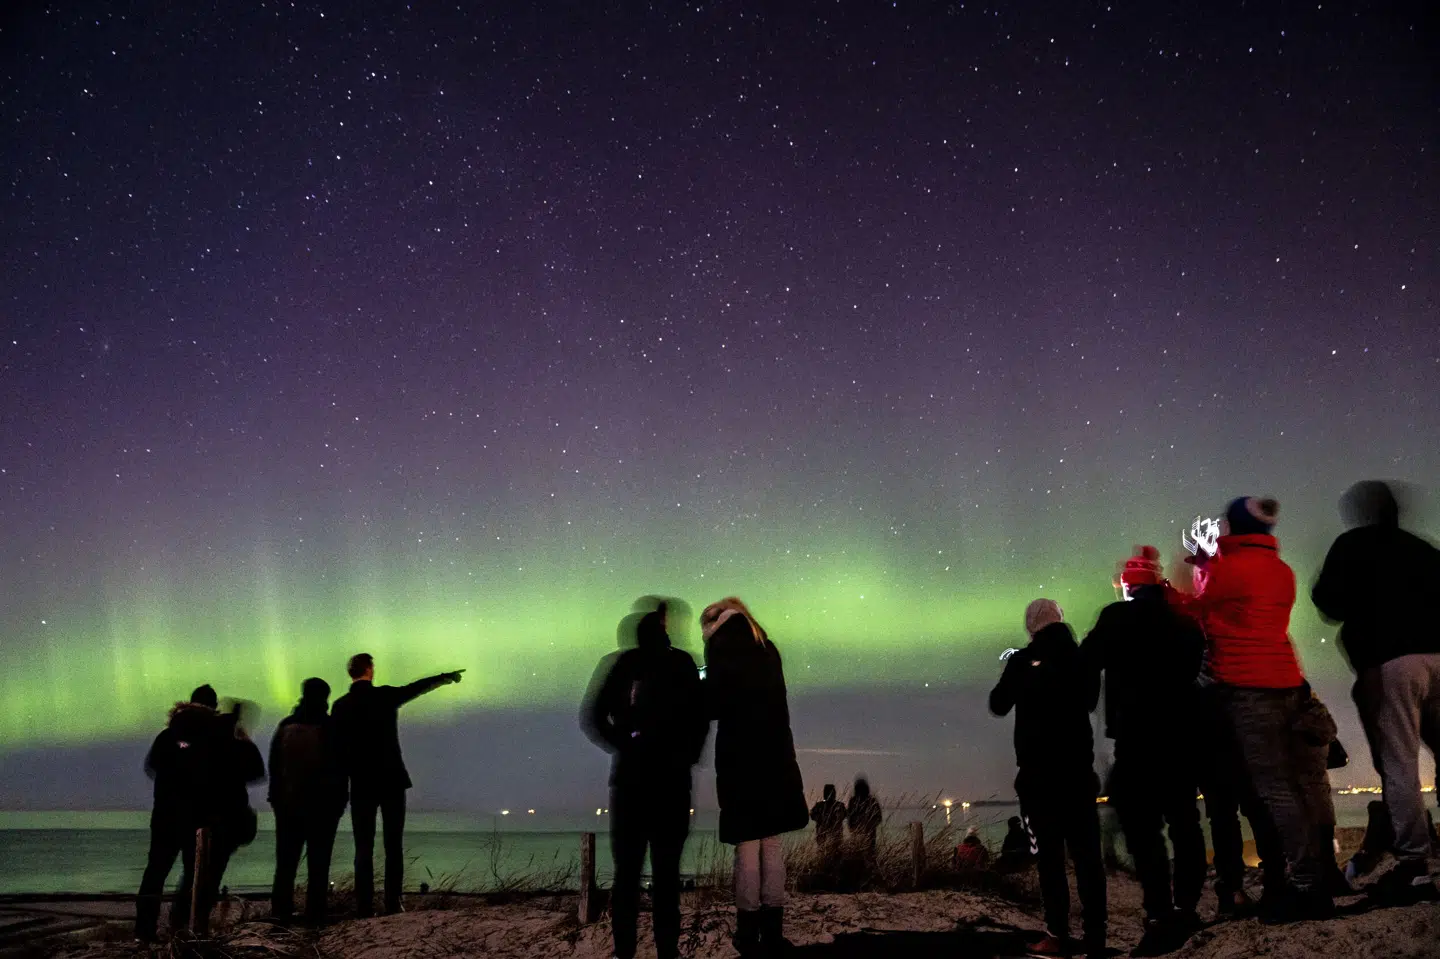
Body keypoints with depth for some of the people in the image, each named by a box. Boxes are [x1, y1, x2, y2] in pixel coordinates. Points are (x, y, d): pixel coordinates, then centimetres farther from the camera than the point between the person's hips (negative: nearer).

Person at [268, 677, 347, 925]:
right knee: (318, 863, 1)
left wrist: (276, 798, 12)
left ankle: (281, 911, 9)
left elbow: (274, 767, 6)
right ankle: (315, 914, -1)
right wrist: (340, 801, 3)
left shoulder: (285, 726, 3)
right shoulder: (330, 729, -8)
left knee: (286, 860, 10)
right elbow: (340, 769, -5)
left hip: (288, 804, 3)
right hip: (323, 805, -3)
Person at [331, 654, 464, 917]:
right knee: (393, 845, 5)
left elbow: (337, 746, 0)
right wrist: (447, 677, 29)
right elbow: (419, 687, 13)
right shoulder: (386, 695, -2)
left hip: (361, 784, 1)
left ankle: (364, 906, 1)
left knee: (364, 847, 4)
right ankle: (393, 903, 2)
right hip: (392, 780, -1)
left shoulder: (340, 705, -1)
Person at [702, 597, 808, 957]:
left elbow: (715, 703, -9)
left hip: (740, 756, -5)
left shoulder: (722, 644, -4)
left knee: (747, 844, 0)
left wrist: (700, 689, 12)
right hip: (774, 754, 6)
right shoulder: (766, 647, 15)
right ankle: (772, 929, 13)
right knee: (772, 843, 9)